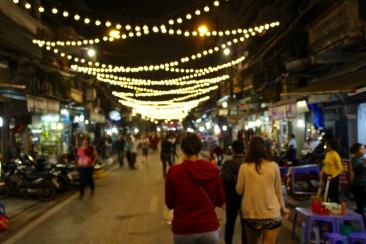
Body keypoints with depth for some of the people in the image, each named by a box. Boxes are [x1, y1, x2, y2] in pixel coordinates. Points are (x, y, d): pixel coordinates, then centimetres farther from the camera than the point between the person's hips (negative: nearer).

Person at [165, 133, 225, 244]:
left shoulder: (174, 171, -12)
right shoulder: (213, 170, -6)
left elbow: (170, 204, -2)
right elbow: (220, 201, 3)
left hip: (183, 231, -1)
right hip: (210, 229, 1)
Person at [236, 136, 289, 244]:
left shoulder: (244, 167, -8)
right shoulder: (274, 166, -6)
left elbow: (239, 191, 0)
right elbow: (278, 190, 3)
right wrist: (283, 208, 18)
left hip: (251, 213, 1)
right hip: (271, 213, -1)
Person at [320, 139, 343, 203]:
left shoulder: (335, 155, -17)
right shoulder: (327, 153, 4)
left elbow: (340, 169, -16)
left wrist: (332, 176, -21)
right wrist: (322, 172, 4)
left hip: (333, 178, -7)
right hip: (326, 176, 7)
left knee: (334, 195, 0)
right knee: (328, 194, 16)